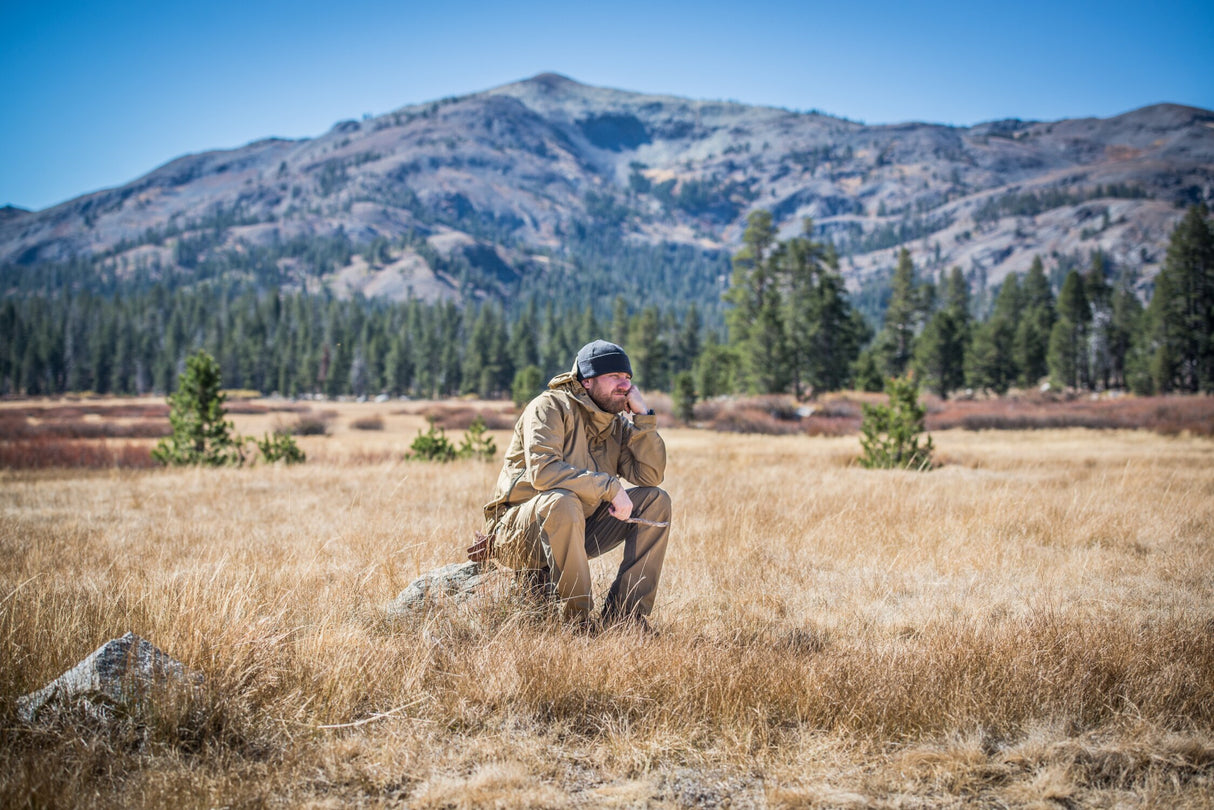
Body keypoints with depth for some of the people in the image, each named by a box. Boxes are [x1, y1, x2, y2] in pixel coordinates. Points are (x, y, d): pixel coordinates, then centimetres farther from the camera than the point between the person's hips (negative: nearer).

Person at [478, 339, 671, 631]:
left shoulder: (617, 423, 8)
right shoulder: (551, 407, -13)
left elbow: (650, 475, -2)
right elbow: (542, 470, -29)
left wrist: (643, 416, -9)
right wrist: (609, 487, -29)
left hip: (577, 530, 7)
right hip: (519, 531, -7)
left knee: (655, 501, -4)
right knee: (562, 502, -39)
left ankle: (623, 611, -11)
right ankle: (579, 618, -26)